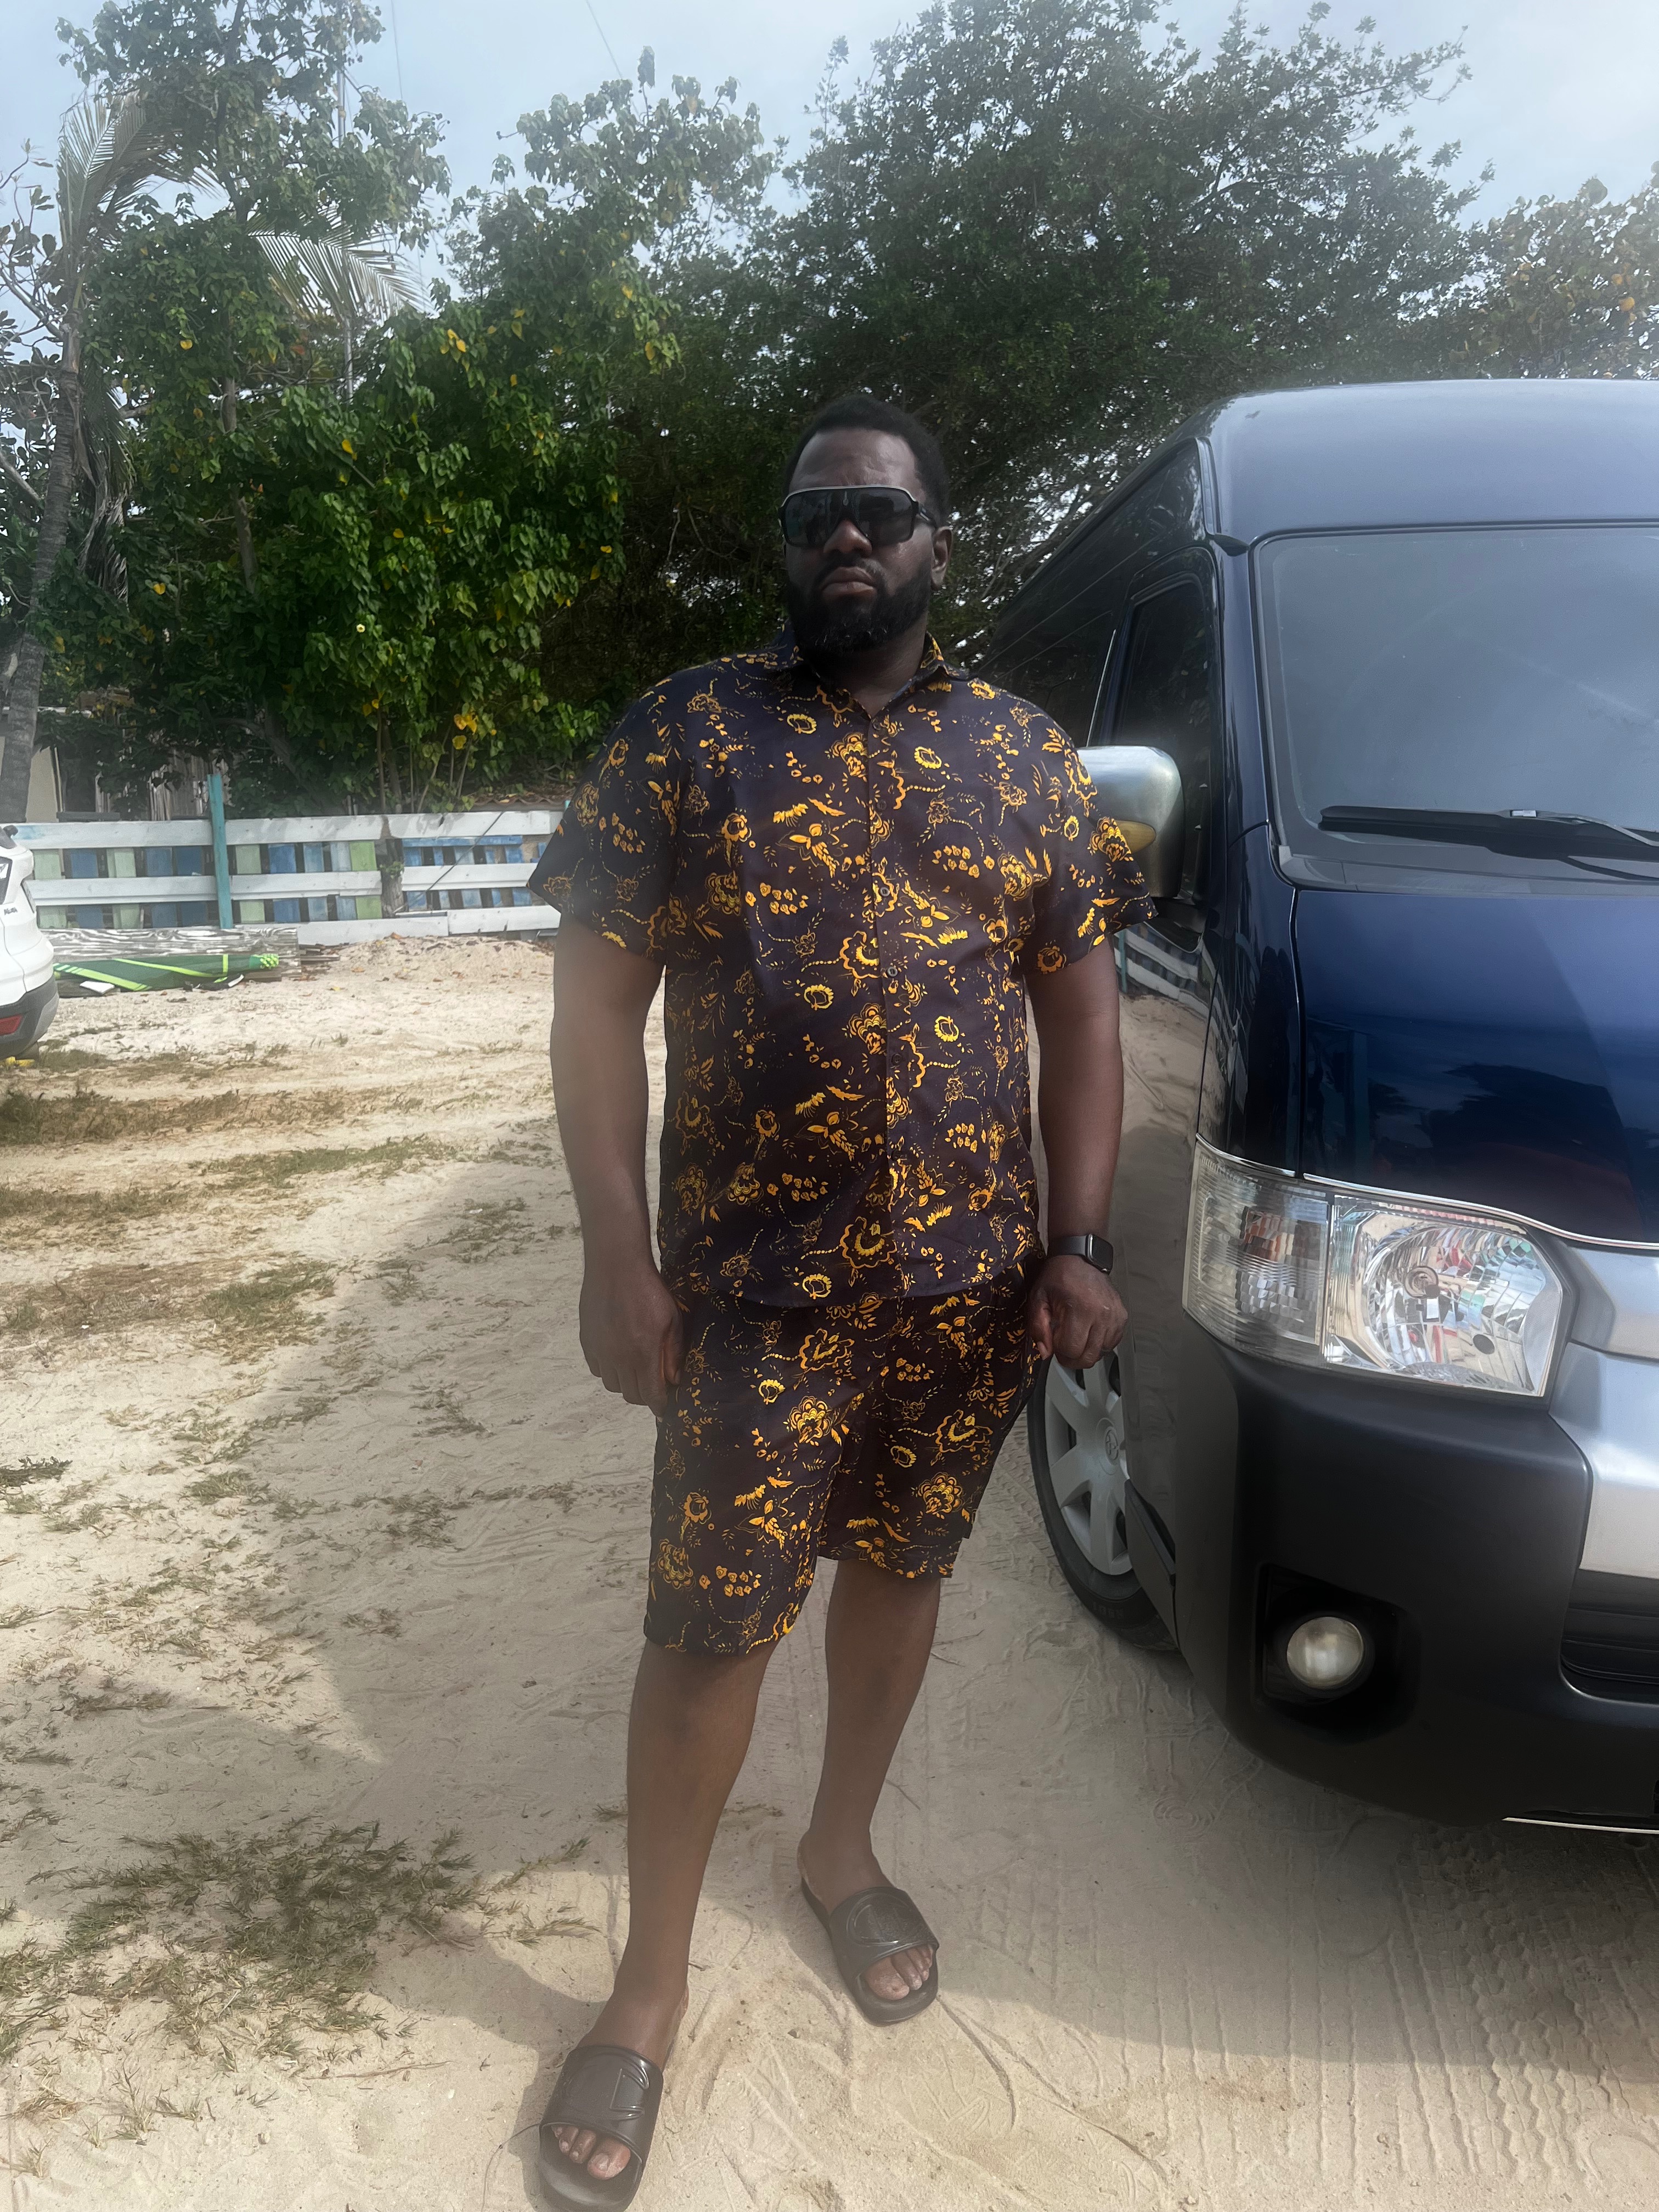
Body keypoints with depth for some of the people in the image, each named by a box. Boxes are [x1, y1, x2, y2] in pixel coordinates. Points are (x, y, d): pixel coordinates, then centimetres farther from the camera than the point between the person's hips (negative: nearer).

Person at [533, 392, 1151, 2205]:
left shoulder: (1023, 754, 6)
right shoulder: (686, 733, -1)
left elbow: (1079, 1002, 7)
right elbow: (597, 997, -4)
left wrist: (1076, 1244, -1)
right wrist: (618, 1254, -11)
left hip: (975, 1281, 3)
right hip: (756, 1285, -3)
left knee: (900, 1566, 18)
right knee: (711, 1625, 4)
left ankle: (842, 1857, 44)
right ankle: (649, 1992, 24)